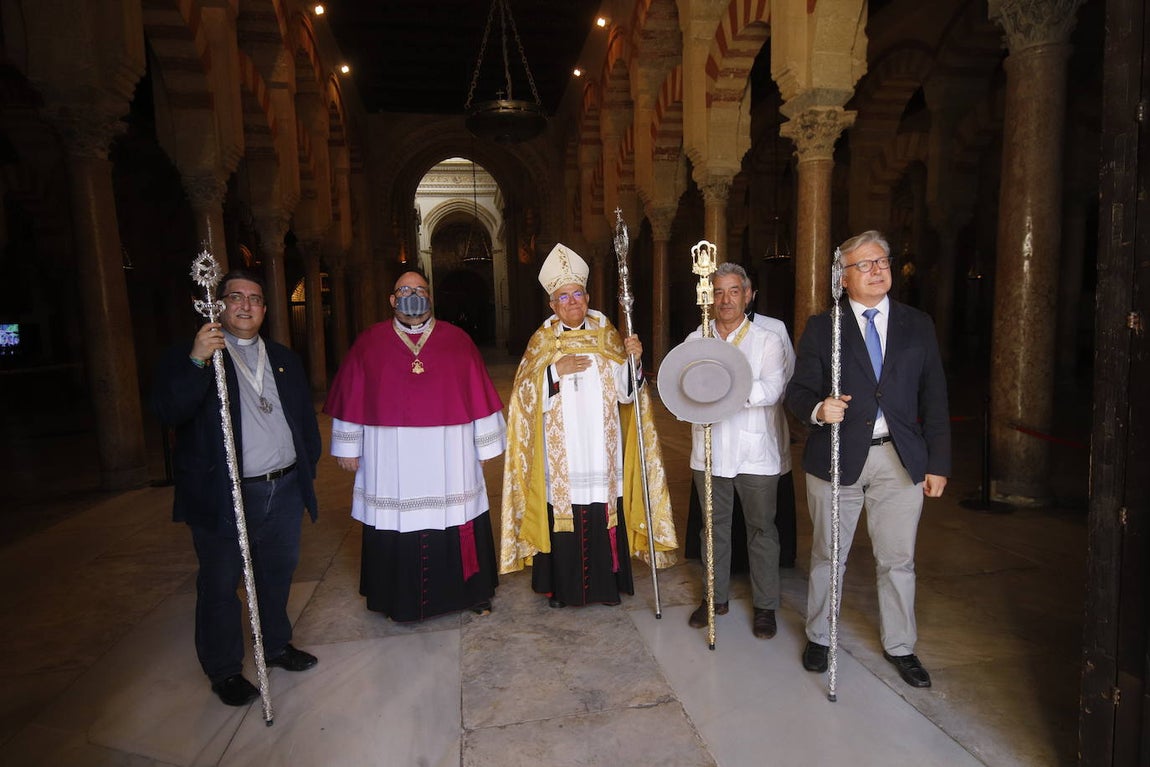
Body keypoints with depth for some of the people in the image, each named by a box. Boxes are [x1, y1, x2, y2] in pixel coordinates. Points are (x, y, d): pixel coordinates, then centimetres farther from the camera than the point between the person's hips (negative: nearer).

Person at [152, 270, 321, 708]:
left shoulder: (284, 359, 12)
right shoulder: (187, 357, -4)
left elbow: (305, 416, 16)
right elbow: (167, 412, -19)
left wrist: (308, 465, 9)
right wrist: (197, 362, -31)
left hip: (285, 490, 5)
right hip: (222, 496, -4)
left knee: (277, 574, 17)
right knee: (220, 586, 7)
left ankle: (275, 645, 37)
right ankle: (225, 671, 25)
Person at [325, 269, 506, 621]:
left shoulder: (457, 340, 2)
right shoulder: (370, 342, 3)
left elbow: (479, 395, 4)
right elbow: (351, 398, 5)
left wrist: (484, 445, 4)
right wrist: (347, 447, 5)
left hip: (449, 459, 0)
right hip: (389, 460, 0)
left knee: (456, 526, 8)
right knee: (396, 530, 8)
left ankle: (471, 592, 28)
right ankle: (400, 599, 28)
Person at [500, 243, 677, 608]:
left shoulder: (607, 336, 7)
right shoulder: (542, 342, 4)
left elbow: (625, 392, 1)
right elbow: (527, 395, -3)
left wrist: (632, 360, -15)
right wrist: (556, 370, -15)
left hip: (602, 449, 1)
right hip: (560, 452, -1)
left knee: (606, 517, 4)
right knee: (562, 517, 1)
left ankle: (606, 583, 21)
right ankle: (561, 585, 18)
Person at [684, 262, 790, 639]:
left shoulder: (768, 341, -2)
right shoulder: (695, 340, 7)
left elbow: (772, 390, -16)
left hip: (755, 454, -2)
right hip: (709, 451, 3)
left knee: (761, 528, 7)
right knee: (714, 526, 14)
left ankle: (765, 605, 24)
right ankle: (717, 597, 30)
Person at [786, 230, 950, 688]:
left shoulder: (917, 326, 7)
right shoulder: (822, 328, 0)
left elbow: (934, 400, 6)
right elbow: (798, 392, -3)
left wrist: (938, 463, 2)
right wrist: (817, 409, -26)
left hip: (901, 460, 2)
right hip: (837, 457, -1)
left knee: (897, 560, 11)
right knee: (827, 556, 12)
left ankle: (900, 646, 31)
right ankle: (819, 637, 32)